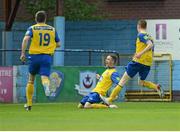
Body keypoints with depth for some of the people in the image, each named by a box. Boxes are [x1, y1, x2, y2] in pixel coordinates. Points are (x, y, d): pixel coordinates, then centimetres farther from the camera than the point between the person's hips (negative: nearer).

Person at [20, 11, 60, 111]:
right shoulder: (52, 29, 12)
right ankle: (46, 85, -53)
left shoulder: (32, 28, 5)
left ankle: (29, 104, 21)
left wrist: (23, 53, -12)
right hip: (47, 57, 0)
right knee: (44, 77, -13)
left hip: (34, 56, 0)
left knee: (31, 79, 16)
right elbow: (58, 44, 15)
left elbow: (26, 39, -13)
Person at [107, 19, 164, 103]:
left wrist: (141, 53, -29)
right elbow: (152, 53, 22)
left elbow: (150, 45, -23)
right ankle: (156, 87, -7)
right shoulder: (149, 37, 18)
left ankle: (111, 98, -2)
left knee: (123, 80, 0)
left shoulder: (141, 35, -6)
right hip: (148, 64, 7)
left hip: (138, 61, -7)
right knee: (141, 82, 20)